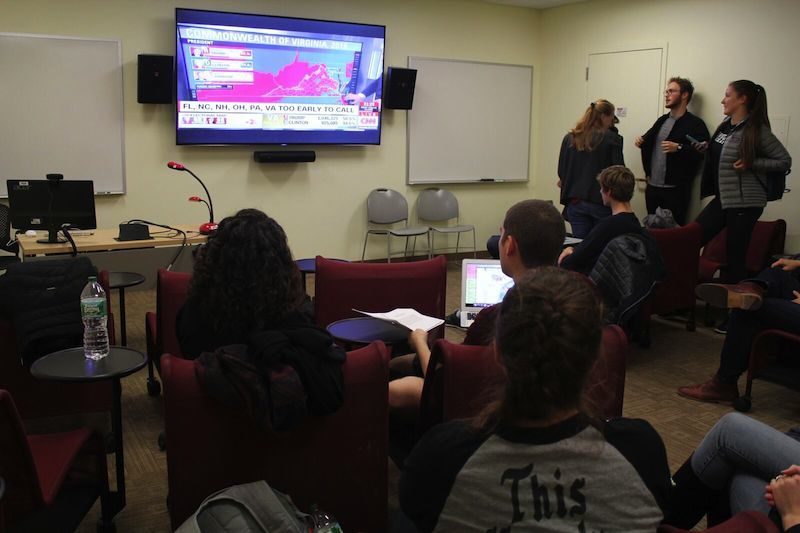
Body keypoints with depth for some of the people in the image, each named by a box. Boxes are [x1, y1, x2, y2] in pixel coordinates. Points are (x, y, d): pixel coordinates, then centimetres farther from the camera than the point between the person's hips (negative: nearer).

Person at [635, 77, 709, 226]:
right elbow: (650, 140, 28)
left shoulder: (695, 123, -6)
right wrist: (641, 141, 6)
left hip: (675, 189, -7)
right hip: (652, 186, 7)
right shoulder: (662, 120, 17)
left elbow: (702, 152, -16)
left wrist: (678, 148, -27)